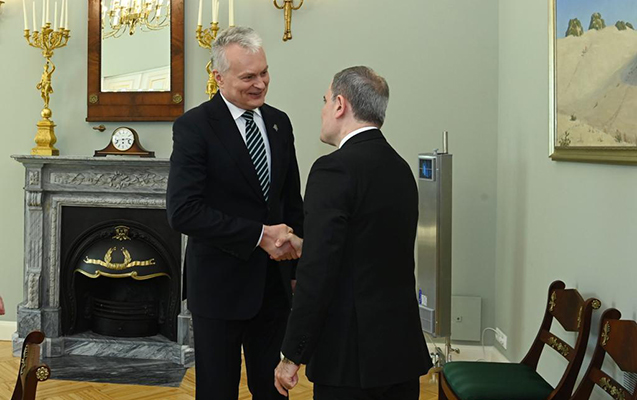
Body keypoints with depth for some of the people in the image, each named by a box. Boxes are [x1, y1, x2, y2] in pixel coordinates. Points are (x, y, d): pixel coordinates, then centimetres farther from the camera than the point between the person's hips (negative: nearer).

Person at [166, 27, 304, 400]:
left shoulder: (279, 123, 6)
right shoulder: (193, 127, -12)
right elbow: (182, 211, -21)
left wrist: (298, 266, 9)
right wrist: (259, 234, -22)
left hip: (275, 282, 5)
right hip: (221, 285, -5)